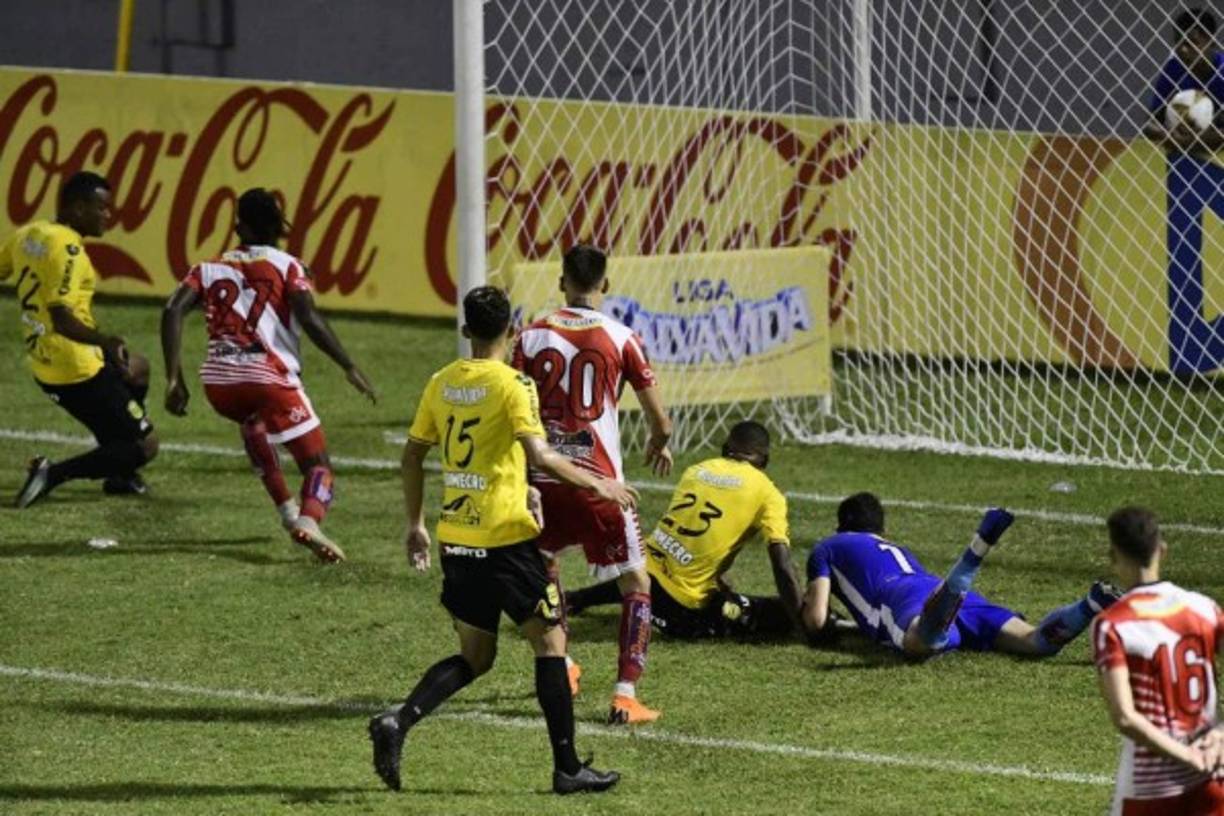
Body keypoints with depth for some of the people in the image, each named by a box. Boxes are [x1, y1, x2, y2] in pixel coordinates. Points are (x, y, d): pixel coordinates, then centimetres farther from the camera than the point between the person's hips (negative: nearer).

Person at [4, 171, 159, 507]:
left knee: (138, 368, 34)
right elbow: (61, 318, -29)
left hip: (42, 362, 9)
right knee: (145, 446, -1)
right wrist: (105, 341, -35)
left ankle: (118, 472, 33)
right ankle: (52, 474, -12)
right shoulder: (67, 249, -20)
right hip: (76, 370, -9)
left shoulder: (27, 235, 5)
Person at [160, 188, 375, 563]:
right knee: (317, 463, 2)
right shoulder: (287, 266, 10)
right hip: (269, 376, -4)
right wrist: (349, 367, -4)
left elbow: (172, 312, 4)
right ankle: (309, 520, -30)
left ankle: (285, 507, 30)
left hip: (217, 380, 4)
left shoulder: (210, 268, 20)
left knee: (253, 421, 39)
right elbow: (309, 318, -7)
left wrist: (174, 379, 3)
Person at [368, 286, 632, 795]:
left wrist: (415, 525, 21)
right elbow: (538, 455, -21)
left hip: (455, 538, 6)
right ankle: (567, 768, 5)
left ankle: (399, 721, -7)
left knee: (475, 657, 15)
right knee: (550, 641, 5)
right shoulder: (511, 385, -12)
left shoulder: (442, 383, 7)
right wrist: (595, 484, -10)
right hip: (505, 537, -6)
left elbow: (412, 456, 12)